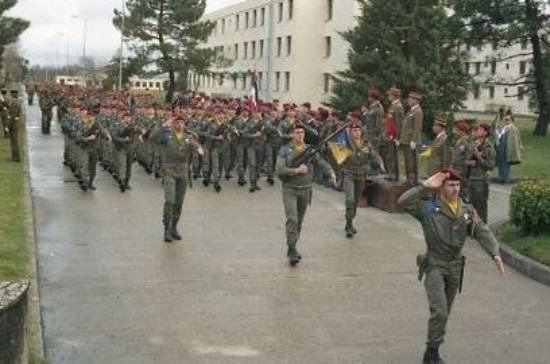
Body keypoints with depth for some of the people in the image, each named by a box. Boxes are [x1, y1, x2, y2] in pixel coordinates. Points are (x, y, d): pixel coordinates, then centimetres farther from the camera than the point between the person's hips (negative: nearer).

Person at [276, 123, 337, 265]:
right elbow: (279, 171, -11)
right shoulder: (285, 150, -4)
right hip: (289, 189, -4)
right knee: (292, 219, -14)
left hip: (305, 190, 4)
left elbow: (322, 163, -3)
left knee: (299, 221, 12)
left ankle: (292, 248, 26)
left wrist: (331, 173, -21)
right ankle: (292, 251, -12)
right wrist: (296, 170, -19)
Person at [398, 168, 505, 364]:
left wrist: (495, 253, -17)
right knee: (439, 311, -17)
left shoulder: (467, 211, 4)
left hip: (455, 266, 5)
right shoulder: (428, 207, -9)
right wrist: (425, 186, -24)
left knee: (444, 313, 14)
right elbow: (404, 201, -22)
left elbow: (482, 232, -2)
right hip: (434, 265, -5)